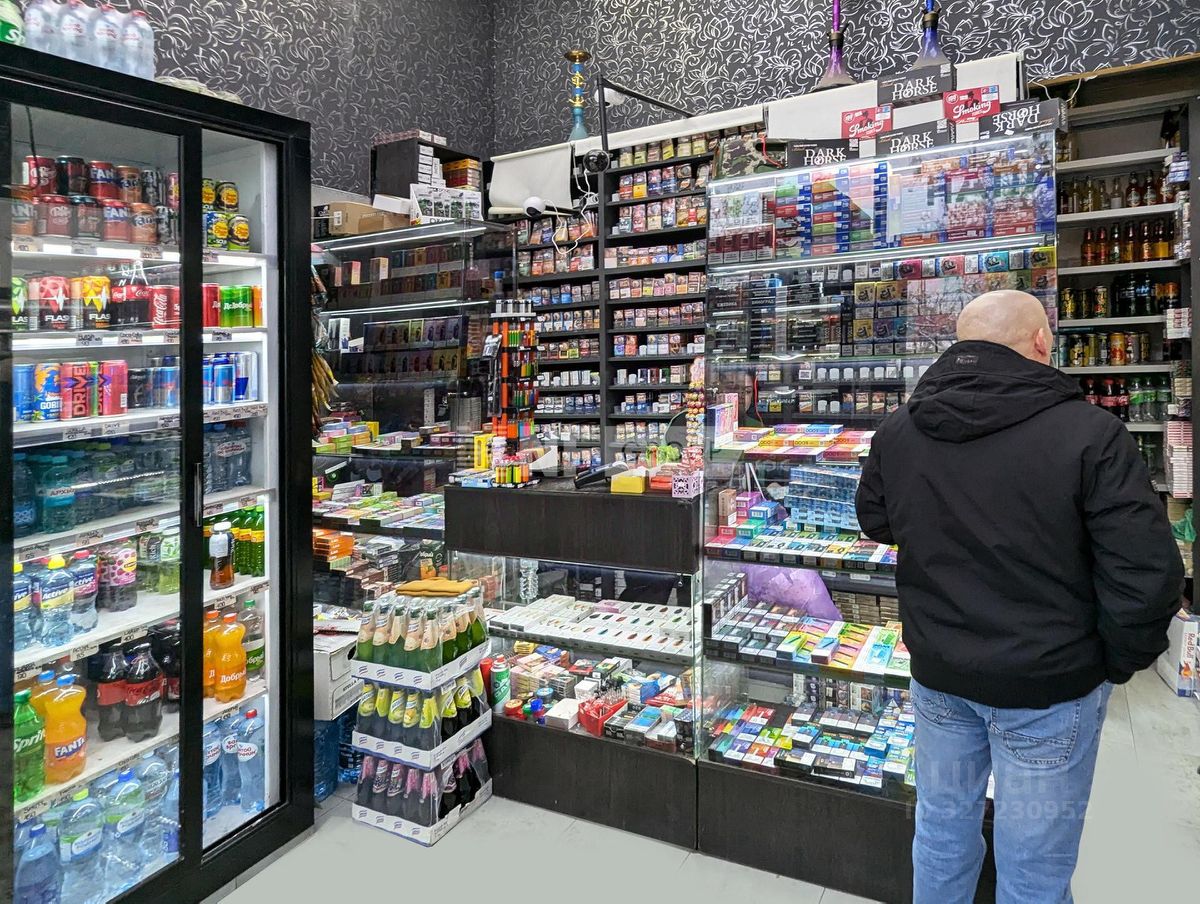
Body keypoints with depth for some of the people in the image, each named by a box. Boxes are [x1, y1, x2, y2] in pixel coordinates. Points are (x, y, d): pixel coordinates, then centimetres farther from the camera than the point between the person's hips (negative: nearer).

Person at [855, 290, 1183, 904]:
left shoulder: (896, 431, -5)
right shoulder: (1090, 434, -19)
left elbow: (875, 523, 11)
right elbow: (1146, 573, -17)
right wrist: (1121, 660, -1)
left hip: (938, 674, 4)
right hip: (1049, 688, -4)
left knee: (942, 830, 22)